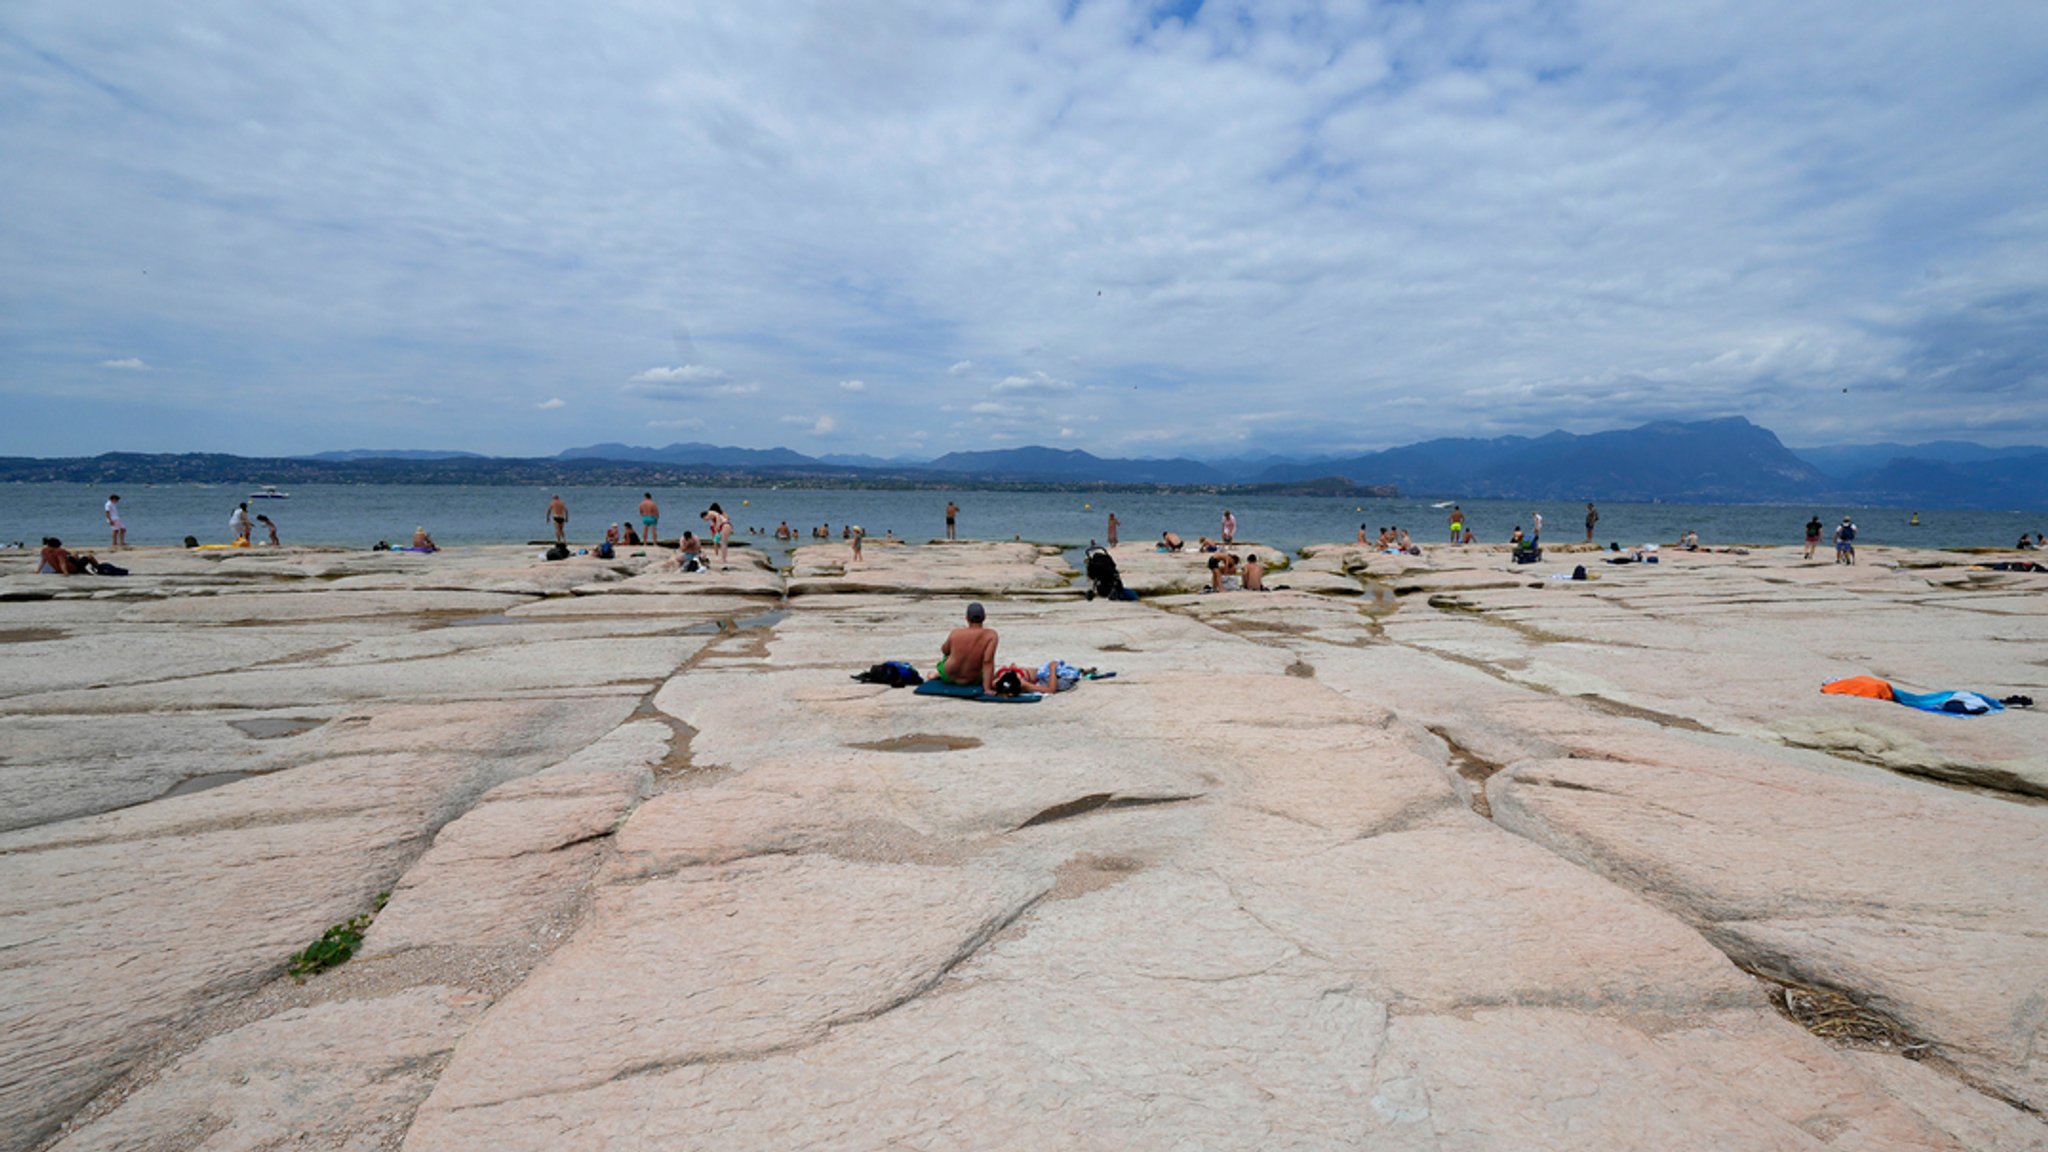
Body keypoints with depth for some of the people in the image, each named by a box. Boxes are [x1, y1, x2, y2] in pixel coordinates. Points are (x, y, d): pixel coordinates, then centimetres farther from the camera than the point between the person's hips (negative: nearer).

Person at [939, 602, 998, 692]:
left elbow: (944, 650, 2)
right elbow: (988, 661, -30)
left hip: (948, 677, 0)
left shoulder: (955, 633, -17)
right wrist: (987, 689, -28)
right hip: (973, 680, 0)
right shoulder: (991, 635, -22)